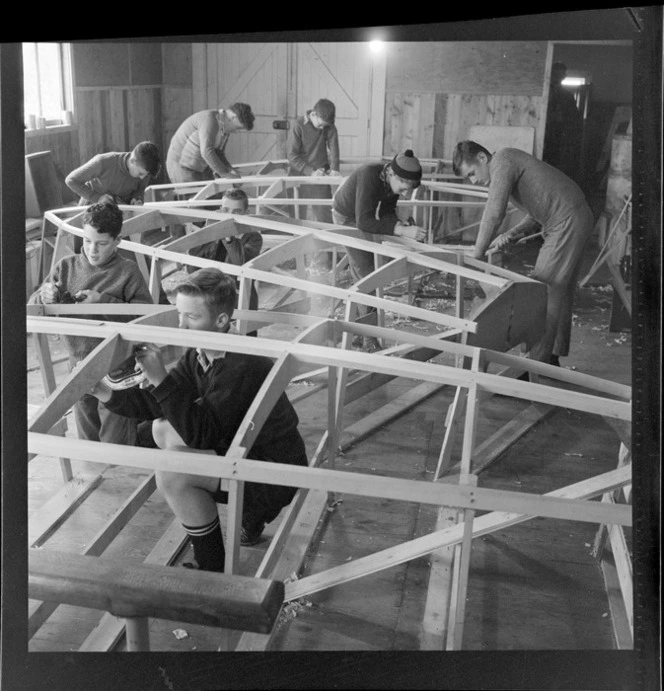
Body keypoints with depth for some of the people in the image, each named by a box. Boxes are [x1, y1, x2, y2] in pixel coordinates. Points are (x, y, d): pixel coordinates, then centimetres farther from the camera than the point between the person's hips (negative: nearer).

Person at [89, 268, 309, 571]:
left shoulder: (243, 367, -29)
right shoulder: (198, 356, 0)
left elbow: (202, 434, -32)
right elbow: (157, 404, 5)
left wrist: (161, 379, -34)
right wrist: (110, 395, -11)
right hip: (240, 450, 10)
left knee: (171, 474, -23)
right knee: (164, 429, 15)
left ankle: (214, 569, -2)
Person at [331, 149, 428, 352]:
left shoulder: (394, 182, -20)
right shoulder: (370, 176, -41)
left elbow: (385, 211, -6)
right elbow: (364, 221, -50)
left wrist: (398, 222, -28)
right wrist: (401, 230, -56)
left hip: (363, 215, 7)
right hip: (347, 218, -7)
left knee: (359, 272, 20)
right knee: (365, 276, -10)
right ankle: (370, 339, -4)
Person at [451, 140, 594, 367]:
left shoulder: (502, 160, -12)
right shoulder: (508, 167, 17)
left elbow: (493, 213, -23)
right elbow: (538, 215, 18)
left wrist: (475, 256, -16)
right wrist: (511, 235, 1)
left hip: (567, 222, -10)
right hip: (574, 220, 10)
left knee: (545, 291, -8)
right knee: (559, 293, 14)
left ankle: (539, 363, -4)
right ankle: (551, 359, 23)